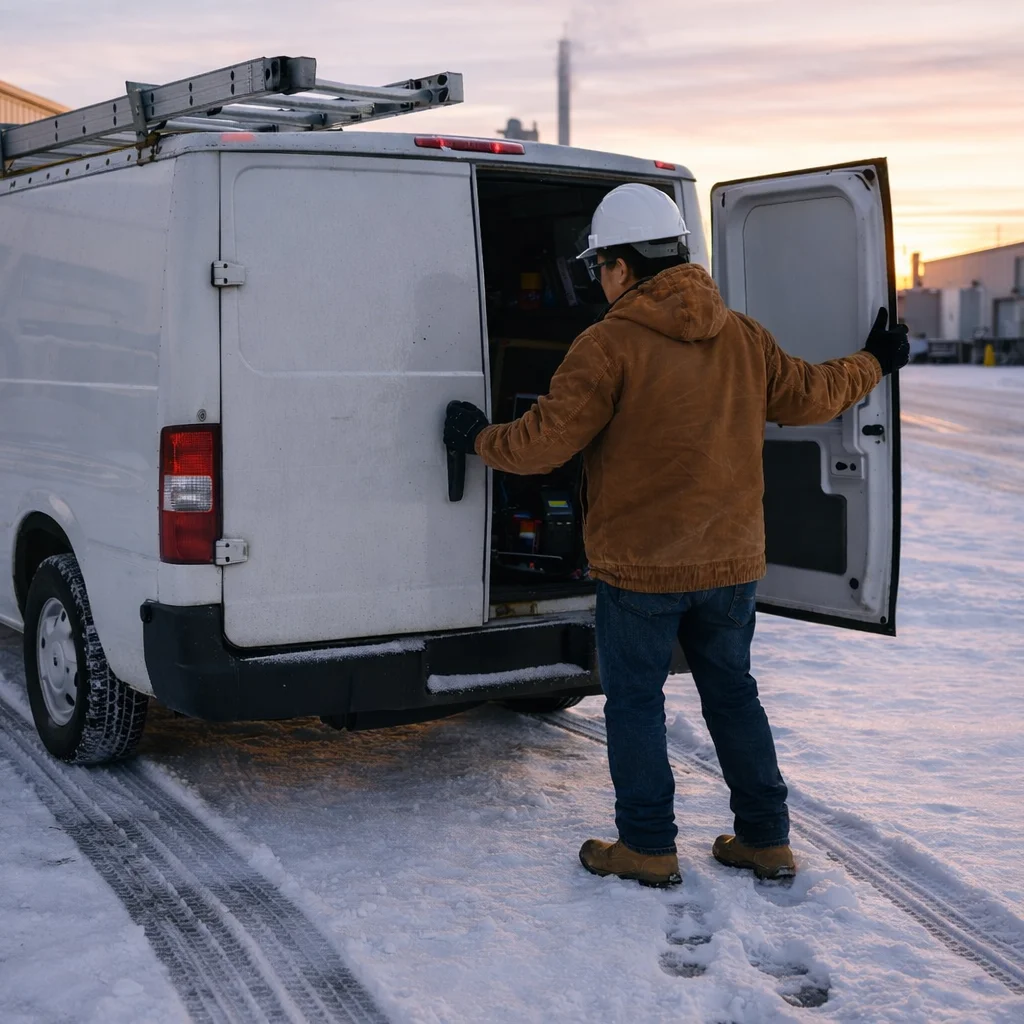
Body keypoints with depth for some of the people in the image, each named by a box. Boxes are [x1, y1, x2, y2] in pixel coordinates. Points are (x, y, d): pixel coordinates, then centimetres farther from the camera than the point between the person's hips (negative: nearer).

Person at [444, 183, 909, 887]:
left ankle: (648, 847, 14)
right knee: (732, 695, 17)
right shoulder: (742, 336, 3)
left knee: (635, 703, 8)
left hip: (641, 567, -6)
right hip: (732, 560, 6)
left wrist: (480, 438, 3)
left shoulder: (611, 343, -15)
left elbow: (547, 440, -15)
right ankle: (767, 839, 24)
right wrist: (874, 362, 31)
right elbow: (810, 395, 13)